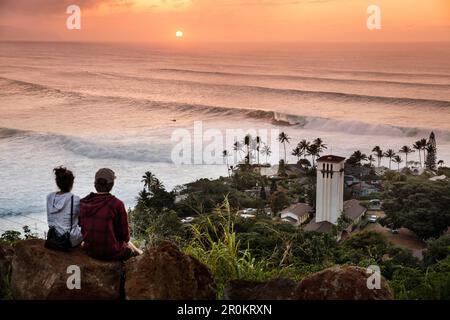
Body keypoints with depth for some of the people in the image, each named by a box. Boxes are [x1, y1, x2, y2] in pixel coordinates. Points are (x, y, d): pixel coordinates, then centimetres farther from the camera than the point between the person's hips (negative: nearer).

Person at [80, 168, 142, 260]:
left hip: (90, 251, 6)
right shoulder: (117, 204, -21)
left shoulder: (83, 203, -6)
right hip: (111, 253, -5)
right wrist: (126, 240, 10)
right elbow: (124, 234, -12)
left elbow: (82, 228, 6)